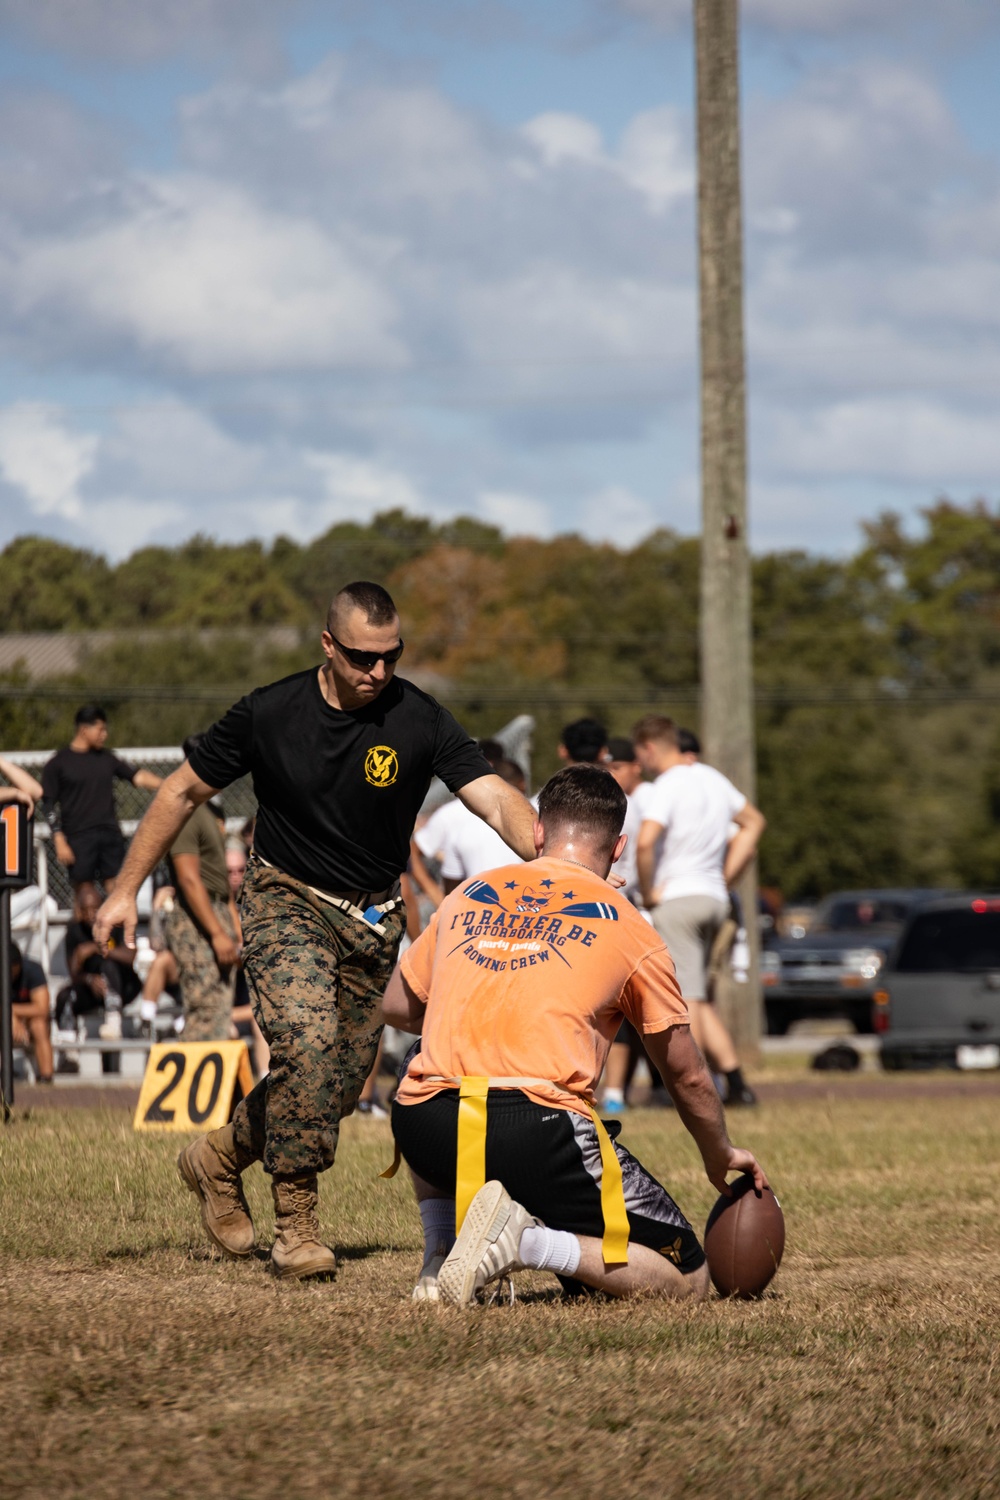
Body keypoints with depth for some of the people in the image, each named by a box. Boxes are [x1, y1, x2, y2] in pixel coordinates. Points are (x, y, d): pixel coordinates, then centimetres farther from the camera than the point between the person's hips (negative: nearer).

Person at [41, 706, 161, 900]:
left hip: (110, 833, 4)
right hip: (79, 838, -4)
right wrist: (60, 842, -9)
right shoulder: (58, 763, -1)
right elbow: (51, 805, -2)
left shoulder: (106, 758, 13)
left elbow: (137, 776, 9)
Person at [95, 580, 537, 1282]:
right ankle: (296, 1224, -15)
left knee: (341, 1085, 4)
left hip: (375, 918, 3)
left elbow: (496, 798, -24)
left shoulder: (418, 720, -14)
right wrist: (126, 889, -2)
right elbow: (184, 791, 0)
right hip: (287, 902, -2)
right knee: (308, 1043, -25)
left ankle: (219, 1157, 31)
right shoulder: (268, 713, -12)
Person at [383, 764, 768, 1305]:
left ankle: (438, 1256, 21)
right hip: (542, 1133, -4)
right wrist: (720, 1157, 39)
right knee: (685, 1278, 7)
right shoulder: (629, 929, 11)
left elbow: (396, 1007, 32)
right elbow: (688, 1077, 20)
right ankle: (532, 1243, -17)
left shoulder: (466, 895, 18)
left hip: (427, 1135, 4)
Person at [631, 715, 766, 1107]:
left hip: (677, 898, -8)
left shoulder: (667, 785, -13)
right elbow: (754, 822, 26)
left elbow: (645, 842, -28)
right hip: (713, 897, 8)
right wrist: (726, 877, 21)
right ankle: (736, 1083, 8)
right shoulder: (713, 778, 12)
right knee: (699, 1000, 15)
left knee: (685, 998, -6)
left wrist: (648, 892, -13)